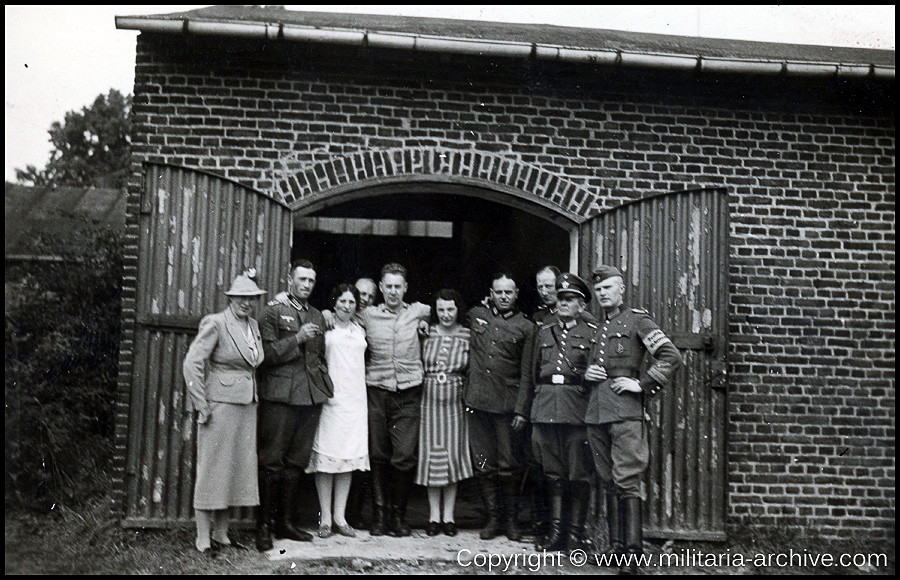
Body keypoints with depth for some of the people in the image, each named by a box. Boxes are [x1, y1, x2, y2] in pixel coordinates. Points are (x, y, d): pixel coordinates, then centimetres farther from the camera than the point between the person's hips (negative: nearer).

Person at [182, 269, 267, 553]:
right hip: (220, 404, -7)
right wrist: (201, 405, -14)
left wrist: (254, 396, 13)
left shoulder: (253, 325, 13)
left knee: (237, 468, 10)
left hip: (246, 407, 7)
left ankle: (221, 533, 21)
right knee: (212, 468, -1)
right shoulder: (215, 323, -9)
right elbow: (191, 363, -13)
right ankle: (203, 538, 8)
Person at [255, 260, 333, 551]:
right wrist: (297, 339, -15)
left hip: (311, 396, 5)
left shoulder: (317, 316, 19)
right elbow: (268, 354, -6)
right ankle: (264, 525, 3)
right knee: (272, 460, -4)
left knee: (297, 461, 9)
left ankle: (285, 521, 18)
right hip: (281, 394, -5)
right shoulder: (273, 311, 2)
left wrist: (323, 382, 12)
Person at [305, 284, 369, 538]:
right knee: (326, 457, -2)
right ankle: (325, 518, 6)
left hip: (355, 400, 5)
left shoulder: (359, 331, 15)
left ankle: (340, 517, 13)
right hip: (330, 399, -5)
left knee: (349, 458, 6)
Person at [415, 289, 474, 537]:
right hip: (429, 400, 1)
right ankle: (434, 516, 13)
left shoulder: (468, 336, 0)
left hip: (455, 402, 0)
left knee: (453, 454, 2)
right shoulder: (426, 333, 2)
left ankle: (448, 515, 13)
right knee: (431, 456, 3)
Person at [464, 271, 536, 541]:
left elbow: (526, 373, 1)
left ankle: (511, 519, 15)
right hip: (477, 399, 2)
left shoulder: (526, 327, 4)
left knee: (509, 466, 1)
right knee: (484, 465, 4)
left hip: (508, 404, -2)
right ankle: (493, 517, 15)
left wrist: (521, 410, -5)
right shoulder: (476, 315, 11)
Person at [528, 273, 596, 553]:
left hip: (577, 408, -3)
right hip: (546, 408, 3)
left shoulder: (591, 333, 4)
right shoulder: (544, 332, 15)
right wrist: (535, 412, 14)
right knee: (553, 471, 7)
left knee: (578, 472, 1)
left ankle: (576, 530, 11)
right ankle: (556, 528, 14)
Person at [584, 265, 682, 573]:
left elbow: (671, 357, -8)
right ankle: (615, 545, 17)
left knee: (626, 481, -10)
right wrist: (586, 373, 10)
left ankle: (634, 552, -8)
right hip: (596, 412, 7)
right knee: (608, 482, 10)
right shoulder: (596, 327, 20)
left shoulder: (637, 320, 0)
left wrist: (642, 384, -12)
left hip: (625, 411, -7)